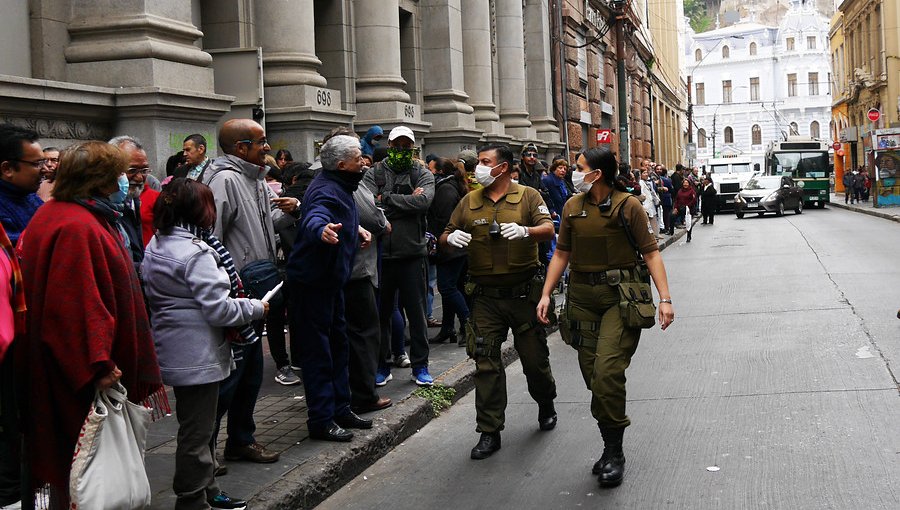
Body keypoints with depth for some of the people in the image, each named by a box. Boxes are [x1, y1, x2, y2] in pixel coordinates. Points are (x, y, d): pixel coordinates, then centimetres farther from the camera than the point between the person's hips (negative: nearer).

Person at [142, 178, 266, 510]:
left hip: (175, 352, 10)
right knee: (197, 431, 1)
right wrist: (255, 308, -6)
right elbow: (217, 308, -22)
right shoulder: (196, 252, -21)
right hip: (198, 355, -10)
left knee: (196, 426, 20)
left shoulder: (155, 246, 8)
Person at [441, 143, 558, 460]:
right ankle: (489, 432, 6)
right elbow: (445, 237, 10)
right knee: (486, 364, -1)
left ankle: (546, 406, 38)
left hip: (524, 292, -2)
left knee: (534, 358, 9)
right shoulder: (469, 202, 10)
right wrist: (451, 238, -14)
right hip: (486, 297, 2)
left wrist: (525, 231, -33)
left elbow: (549, 230, -11)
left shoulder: (528, 196, 1)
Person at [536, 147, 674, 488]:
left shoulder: (628, 206, -6)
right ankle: (610, 447, 19)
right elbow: (562, 253, 14)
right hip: (582, 297, 5)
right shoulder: (572, 207, 8)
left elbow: (650, 252, -5)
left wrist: (665, 298, -12)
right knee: (593, 375, 6)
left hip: (620, 295, -5)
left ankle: (614, 452, -1)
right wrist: (546, 294, 7)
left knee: (607, 372, -15)